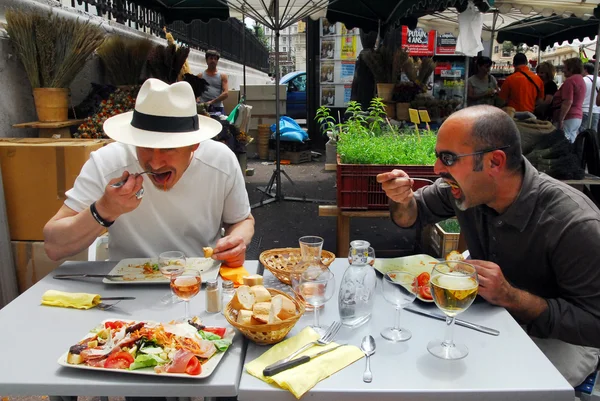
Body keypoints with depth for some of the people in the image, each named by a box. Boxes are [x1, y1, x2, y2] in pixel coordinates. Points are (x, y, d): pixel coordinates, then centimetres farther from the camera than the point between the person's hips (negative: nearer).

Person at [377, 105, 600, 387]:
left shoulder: (574, 224, -32)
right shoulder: (465, 185, -14)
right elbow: (412, 215, 2)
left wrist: (510, 297, -38)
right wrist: (403, 199, -22)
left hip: (556, 335, -5)